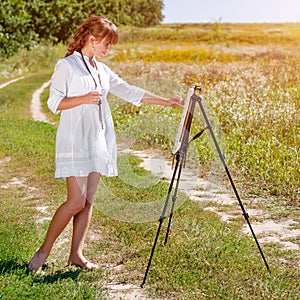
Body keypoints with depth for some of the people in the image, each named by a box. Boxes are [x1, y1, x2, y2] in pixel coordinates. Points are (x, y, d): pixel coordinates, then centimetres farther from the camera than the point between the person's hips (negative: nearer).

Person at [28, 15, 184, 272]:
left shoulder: (102, 70, 16)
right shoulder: (66, 65, -3)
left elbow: (130, 92, 14)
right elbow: (54, 102, -6)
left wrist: (166, 101, 8)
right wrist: (82, 99, -22)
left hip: (99, 141, 7)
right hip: (75, 142, -7)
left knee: (88, 201, 5)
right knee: (76, 201, -11)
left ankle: (76, 254, 12)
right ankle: (44, 250, 4)